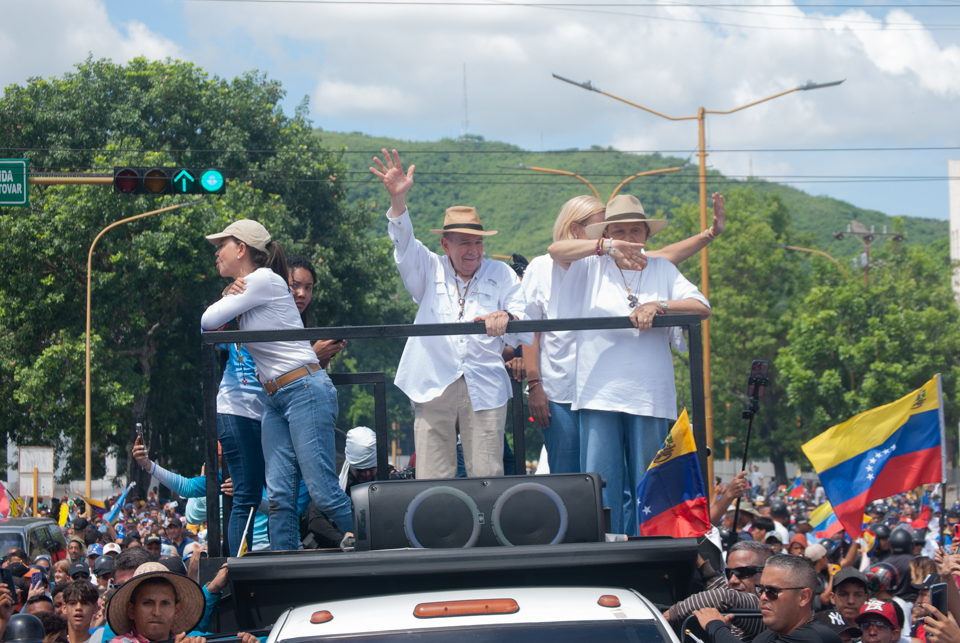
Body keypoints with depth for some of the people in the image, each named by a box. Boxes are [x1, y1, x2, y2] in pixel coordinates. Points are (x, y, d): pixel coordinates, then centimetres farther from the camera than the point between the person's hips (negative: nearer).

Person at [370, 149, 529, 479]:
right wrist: (398, 197, -22)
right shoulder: (430, 271, 14)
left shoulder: (501, 275, 14)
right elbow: (404, 244, -5)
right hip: (434, 387, 0)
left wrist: (507, 318, -17)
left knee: (487, 477, -5)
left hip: (485, 388, 0)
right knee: (432, 480, -6)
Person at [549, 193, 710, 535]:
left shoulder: (661, 269, 15)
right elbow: (556, 250, -7)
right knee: (602, 488, -5)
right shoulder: (592, 267, 12)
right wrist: (607, 247, -20)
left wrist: (657, 306, -14)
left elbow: (701, 307, 4)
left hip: (650, 395, 1)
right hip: (599, 394, -1)